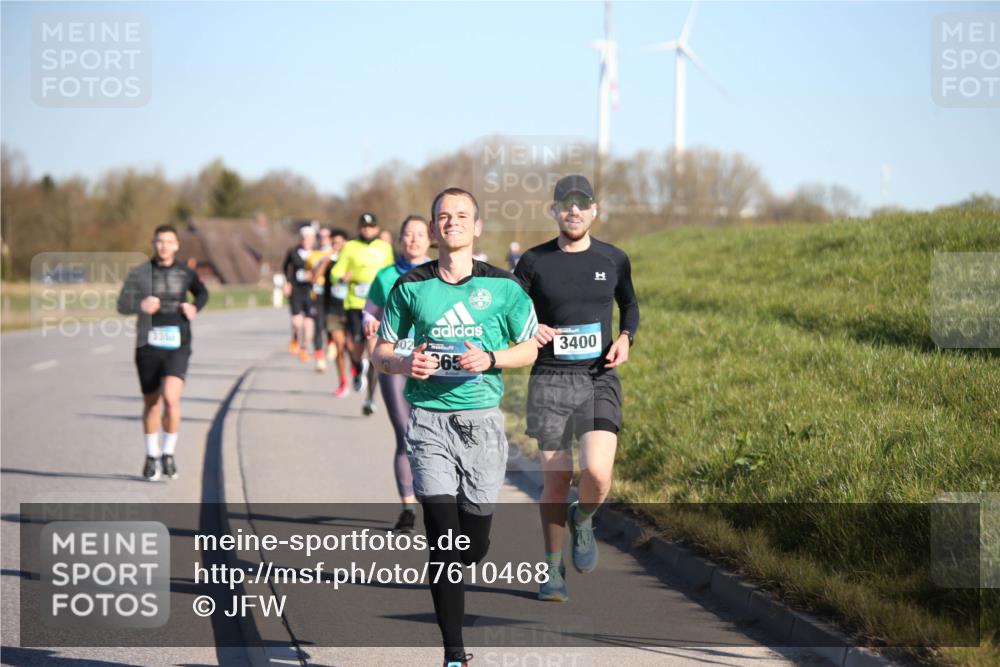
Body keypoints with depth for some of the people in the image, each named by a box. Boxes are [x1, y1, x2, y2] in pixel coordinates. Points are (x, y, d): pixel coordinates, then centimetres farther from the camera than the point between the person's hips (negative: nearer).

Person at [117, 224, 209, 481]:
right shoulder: (139, 273, 0)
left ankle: (169, 454, -2)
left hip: (177, 346, -1)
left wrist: (195, 308, 3)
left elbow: (202, 292, 24)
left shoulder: (185, 273, 4)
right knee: (151, 402, 11)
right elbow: (122, 305, -5)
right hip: (148, 345, 1)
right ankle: (152, 456, 30)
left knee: (171, 398, -20)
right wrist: (141, 305, -26)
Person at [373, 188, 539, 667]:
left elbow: (529, 348, 8)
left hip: (482, 420, 1)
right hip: (429, 419, -1)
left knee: (475, 544, 6)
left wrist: (490, 359, -11)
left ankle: (444, 581, 43)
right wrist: (404, 363, -13)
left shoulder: (502, 286, 2)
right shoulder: (410, 286, 3)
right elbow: (381, 350, 10)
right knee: (443, 538, -10)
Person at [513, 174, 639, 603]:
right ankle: (553, 568, 18)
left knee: (597, 473, -19)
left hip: (599, 379, 0)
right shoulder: (534, 262, 2)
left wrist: (626, 338, 3)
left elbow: (629, 305, 23)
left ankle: (582, 520, 16)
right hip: (550, 380, 0)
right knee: (556, 480, 1)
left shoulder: (613, 260, 6)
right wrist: (528, 329, -12)